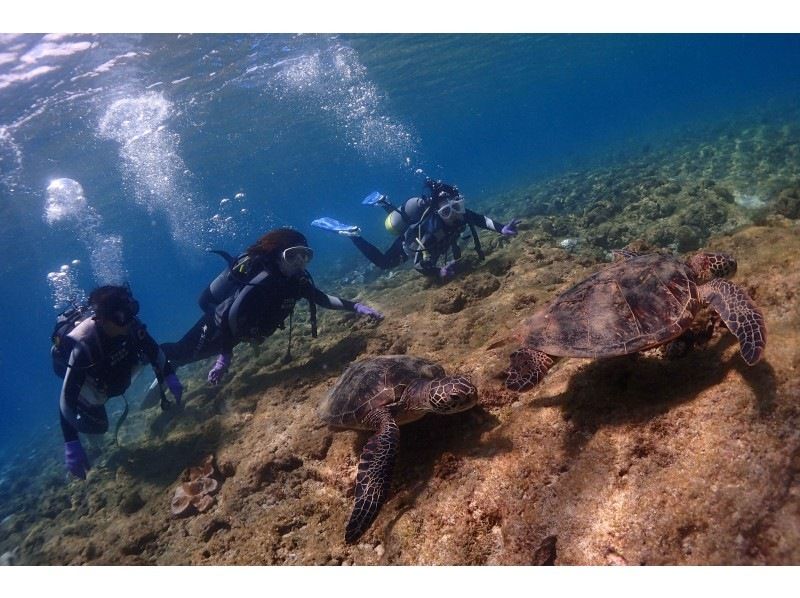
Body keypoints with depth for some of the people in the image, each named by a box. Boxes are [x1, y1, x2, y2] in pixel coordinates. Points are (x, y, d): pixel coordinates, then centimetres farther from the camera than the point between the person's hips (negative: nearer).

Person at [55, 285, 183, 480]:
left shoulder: (130, 325, -31)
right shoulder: (83, 347, -44)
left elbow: (153, 350, -11)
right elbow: (66, 398, -43)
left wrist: (170, 377, -20)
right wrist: (71, 444, -48)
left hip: (113, 375, 5)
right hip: (87, 387, -5)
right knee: (97, 426, -1)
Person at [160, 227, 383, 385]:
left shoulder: (297, 279, -16)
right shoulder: (264, 279, -40)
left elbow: (322, 298, -9)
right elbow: (232, 315, -41)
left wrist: (356, 307, -21)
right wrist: (225, 356, -40)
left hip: (232, 327, 8)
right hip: (217, 327, -8)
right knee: (181, 353, 19)